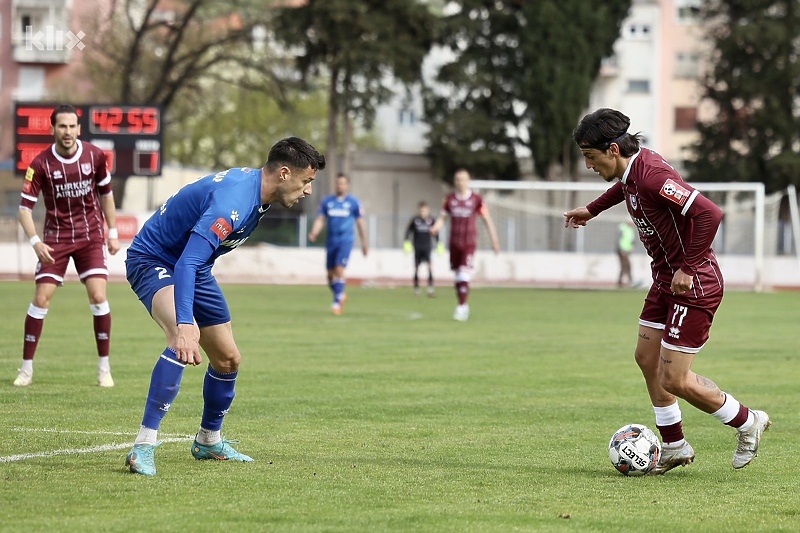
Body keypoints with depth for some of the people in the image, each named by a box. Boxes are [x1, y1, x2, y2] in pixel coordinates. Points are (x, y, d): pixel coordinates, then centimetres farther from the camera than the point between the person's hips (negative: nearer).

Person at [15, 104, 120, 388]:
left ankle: (104, 368, 1)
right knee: (41, 298, -7)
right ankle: (26, 369, 3)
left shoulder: (95, 156, -6)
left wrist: (113, 232, 10)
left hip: (91, 235, 1)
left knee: (98, 296, -10)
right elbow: (25, 206, -11)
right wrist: (36, 242, -23)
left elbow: (106, 193, 10)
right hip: (55, 237, -1)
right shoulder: (41, 164, -13)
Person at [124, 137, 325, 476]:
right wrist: (184, 326, -53)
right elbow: (186, 264, -42)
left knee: (228, 359, 13)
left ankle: (209, 442, 36)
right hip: (153, 261, -10)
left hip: (194, 268, 10)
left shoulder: (255, 185, -3)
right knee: (184, 343, -34)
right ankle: (144, 446, -35)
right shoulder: (234, 201, -34)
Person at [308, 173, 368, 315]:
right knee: (331, 274, 7)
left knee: (339, 270, -17)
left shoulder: (353, 202, 1)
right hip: (331, 240, 4)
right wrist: (314, 233, -15)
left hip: (345, 240, -4)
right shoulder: (327, 202, 7)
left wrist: (364, 243, 7)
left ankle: (337, 302, -11)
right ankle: (341, 296, 32)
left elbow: (360, 223, 6)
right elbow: (320, 220, 4)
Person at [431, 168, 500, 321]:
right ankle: (463, 305, 24)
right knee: (457, 276, 9)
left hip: (469, 243, -3)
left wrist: (494, 241, 2)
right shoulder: (449, 199, 4)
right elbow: (442, 217, 6)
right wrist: (436, 227, -16)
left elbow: (487, 220, 2)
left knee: (464, 275, -16)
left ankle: (461, 308, -16)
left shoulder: (476, 199, -4)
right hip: (454, 242, 3)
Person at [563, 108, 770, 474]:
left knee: (675, 380, -6)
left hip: (693, 285, -10)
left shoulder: (652, 175, -27)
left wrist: (689, 269, -26)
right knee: (647, 358, 13)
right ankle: (675, 447, 24)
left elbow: (710, 214, -34)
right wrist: (592, 210, 39)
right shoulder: (632, 169, 2)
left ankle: (747, 423, 14)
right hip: (665, 280, 10)